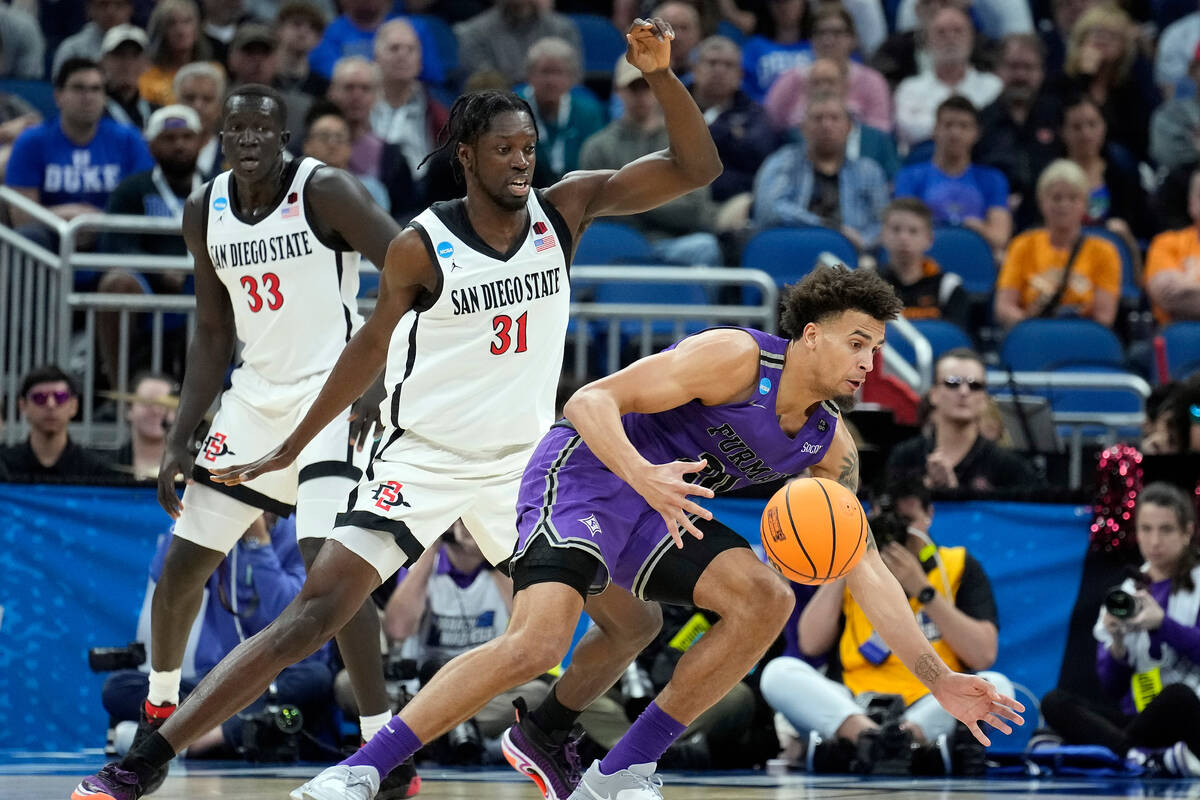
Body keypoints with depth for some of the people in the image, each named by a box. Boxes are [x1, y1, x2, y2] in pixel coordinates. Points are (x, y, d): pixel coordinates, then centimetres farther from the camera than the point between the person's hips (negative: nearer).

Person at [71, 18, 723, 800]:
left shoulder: (565, 211, -4)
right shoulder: (422, 246, -12)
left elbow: (697, 167, -6)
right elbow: (373, 346, 3)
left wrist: (660, 75, -22)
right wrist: (288, 450, 9)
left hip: (521, 465, 4)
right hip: (422, 462, -4)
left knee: (636, 621, 5)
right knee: (311, 617, -17)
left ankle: (544, 735, 32)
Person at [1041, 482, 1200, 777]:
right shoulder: (1125, 593, 15)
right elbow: (1112, 686, 10)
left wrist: (1162, 623, -23)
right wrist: (1117, 644, -10)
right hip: (1138, 716, 5)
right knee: (1055, 702, -23)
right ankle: (1151, 759, -43)